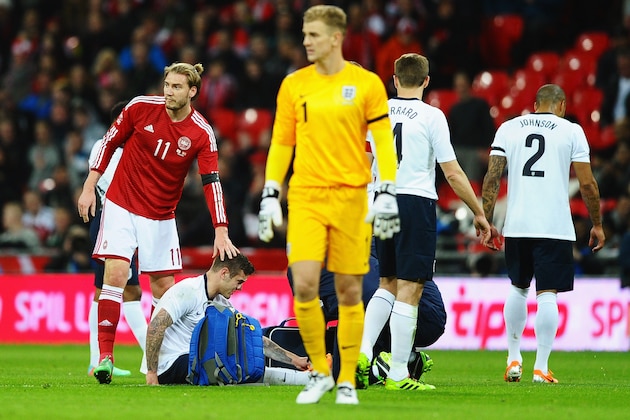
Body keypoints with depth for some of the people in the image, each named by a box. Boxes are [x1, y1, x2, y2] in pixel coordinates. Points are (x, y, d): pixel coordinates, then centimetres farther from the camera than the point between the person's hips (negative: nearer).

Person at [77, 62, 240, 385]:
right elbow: (109, 142, 3)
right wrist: (89, 187, 0)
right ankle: (105, 355, -14)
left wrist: (221, 231, -22)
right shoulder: (141, 107, -9)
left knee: (164, 286, 2)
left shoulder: (202, 134, -10)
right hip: (121, 205, -1)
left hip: (161, 217, 1)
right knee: (116, 273, -15)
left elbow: (212, 182, -13)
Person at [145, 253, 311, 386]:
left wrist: (293, 359, 13)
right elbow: (156, 326, -24)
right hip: (168, 366, -10)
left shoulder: (221, 304, 13)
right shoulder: (189, 291, -14)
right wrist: (152, 374, -26)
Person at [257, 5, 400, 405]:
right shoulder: (294, 85, 8)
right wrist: (270, 197, 7)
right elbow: (281, 143, 13)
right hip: (305, 197, 2)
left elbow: (384, 142, 1)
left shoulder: (366, 83, 1)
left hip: (351, 197, -2)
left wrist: (387, 194, -8)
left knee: (349, 290, 1)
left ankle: (347, 381, 13)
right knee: (304, 285, -11)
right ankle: (320, 372, 6)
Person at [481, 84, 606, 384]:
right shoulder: (571, 131, 1)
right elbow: (587, 183, -2)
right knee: (547, 294, -1)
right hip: (555, 226, -3)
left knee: (518, 287, 20)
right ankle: (541, 367, -4)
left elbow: (492, 177, 2)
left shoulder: (508, 128, 8)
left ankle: (514, 359, 19)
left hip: (516, 225, 3)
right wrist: (597, 225, 7)